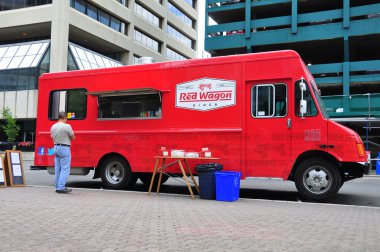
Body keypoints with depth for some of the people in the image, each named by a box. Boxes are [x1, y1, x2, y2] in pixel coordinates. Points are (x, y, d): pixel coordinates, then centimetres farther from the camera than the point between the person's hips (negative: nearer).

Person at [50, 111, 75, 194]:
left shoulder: (53, 127, 8)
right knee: (65, 169, -4)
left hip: (56, 147, 8)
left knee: (57, 169, 13)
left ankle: (57, 187, 18)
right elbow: (73, 138, -5)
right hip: (64, 148, -7)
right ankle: (61, 187, -8)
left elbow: (52, 137, 17)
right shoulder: (67, 126, -13)